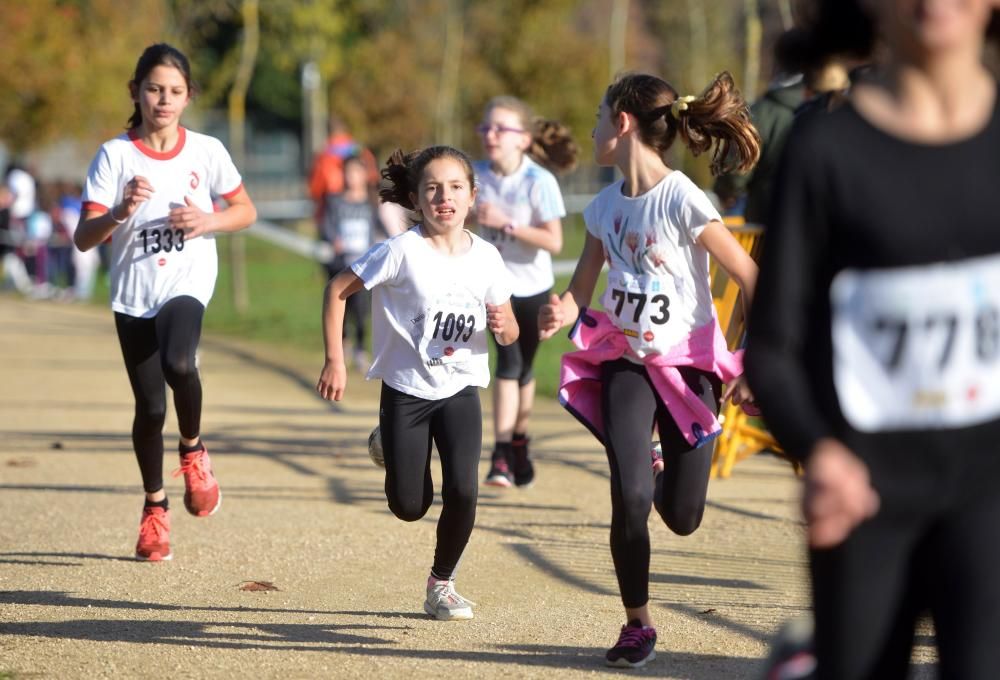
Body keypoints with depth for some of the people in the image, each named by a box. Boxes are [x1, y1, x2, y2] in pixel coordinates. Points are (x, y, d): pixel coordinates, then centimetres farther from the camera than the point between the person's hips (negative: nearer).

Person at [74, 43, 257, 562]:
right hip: (133, 294, 1)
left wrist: (209, 221, -10)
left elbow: (246, 211, 11)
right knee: (150, 406, 3)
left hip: (186, 284, -1)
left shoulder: (206, 151, -2)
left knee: (178, 363, -31)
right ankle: (154, 508, 26)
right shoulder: (114, 155, -6)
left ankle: (192, 451, -1)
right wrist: (120, 213, -30)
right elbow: (83, 238, -11)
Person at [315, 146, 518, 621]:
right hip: (406, 389, -2)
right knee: (409, 507, 1)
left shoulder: (486, 257, -5)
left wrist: (503, 326, -19)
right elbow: (337, 290, -9)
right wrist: (334, 361, -12)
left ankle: (441, 584, 10)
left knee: (462, 492, -16)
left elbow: (508, 331, 5)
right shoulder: (402, 251, -16)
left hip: (460, 389, 2)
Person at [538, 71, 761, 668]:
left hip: (687, 365, -3)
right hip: (625, 361, 3)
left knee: (682, 518, 2)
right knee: (629, 499, -15)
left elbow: (751, 280, -15)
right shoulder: (606, 206, 1)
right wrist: (562, 314, -19)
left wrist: (754, 369, -14)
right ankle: (638, 628, 4)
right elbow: (581, 292, 5)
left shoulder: (683, 200, -18)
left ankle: (662, 471, 40)